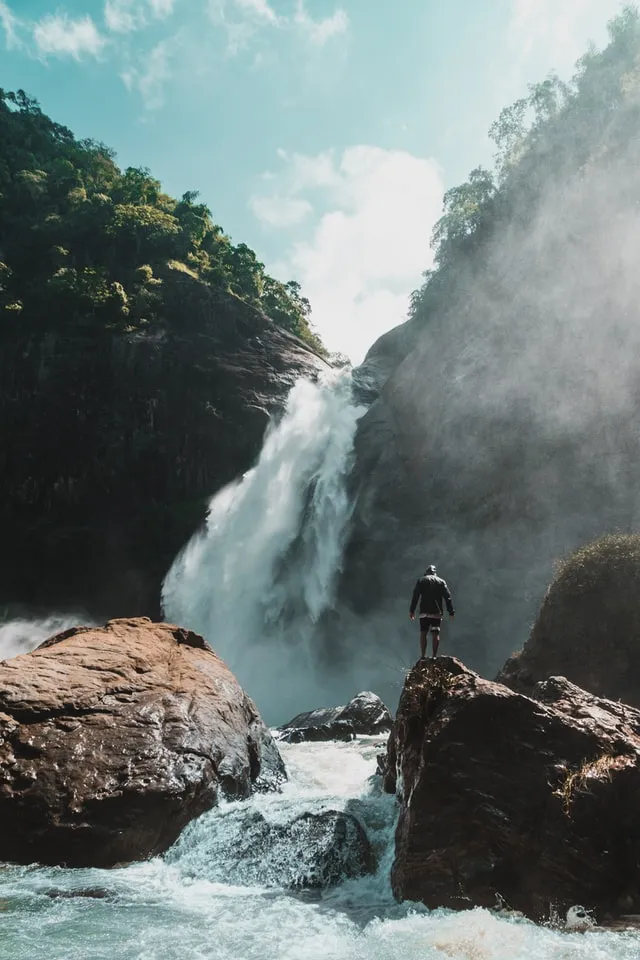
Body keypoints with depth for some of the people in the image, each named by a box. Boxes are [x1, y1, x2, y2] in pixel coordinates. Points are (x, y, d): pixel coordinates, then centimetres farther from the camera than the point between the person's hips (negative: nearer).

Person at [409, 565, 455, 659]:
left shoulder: (421, 580, 7)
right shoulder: (441, 581, 10)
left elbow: (415, 596, 0)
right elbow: (448, 597, 4)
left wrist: (412, 610, 2)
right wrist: (451, 612, 5)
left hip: (425, 612, -1)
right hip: (437, 612, 1)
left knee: (423, 633, 2)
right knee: (435, 634, 3)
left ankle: (423, 656, -6)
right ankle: (435, 656, -2)